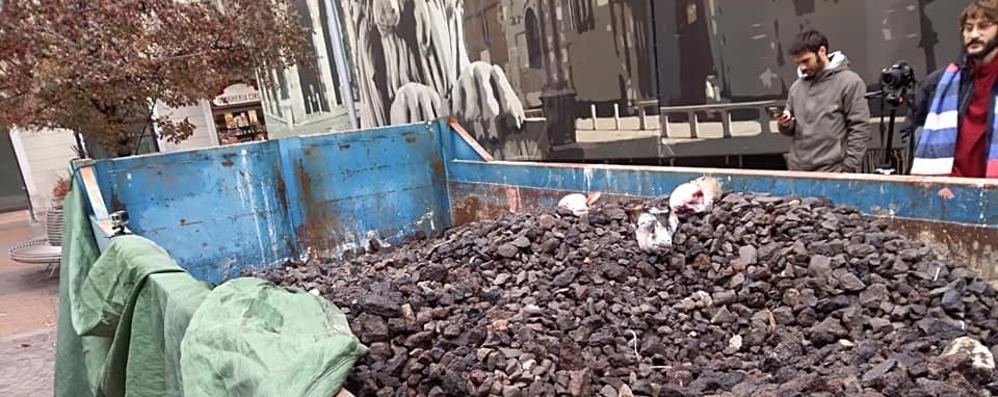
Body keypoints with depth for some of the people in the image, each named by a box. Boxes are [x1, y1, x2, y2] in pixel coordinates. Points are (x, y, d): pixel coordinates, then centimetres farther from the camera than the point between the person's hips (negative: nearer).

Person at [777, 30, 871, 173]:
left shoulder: (849, 82, -3)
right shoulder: (797, 86, 13)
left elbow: (859, 128, -8)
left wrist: (849, 168, -13)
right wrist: (785, 124, -5)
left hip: (833, 172, -5)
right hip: (798, 171, 5)